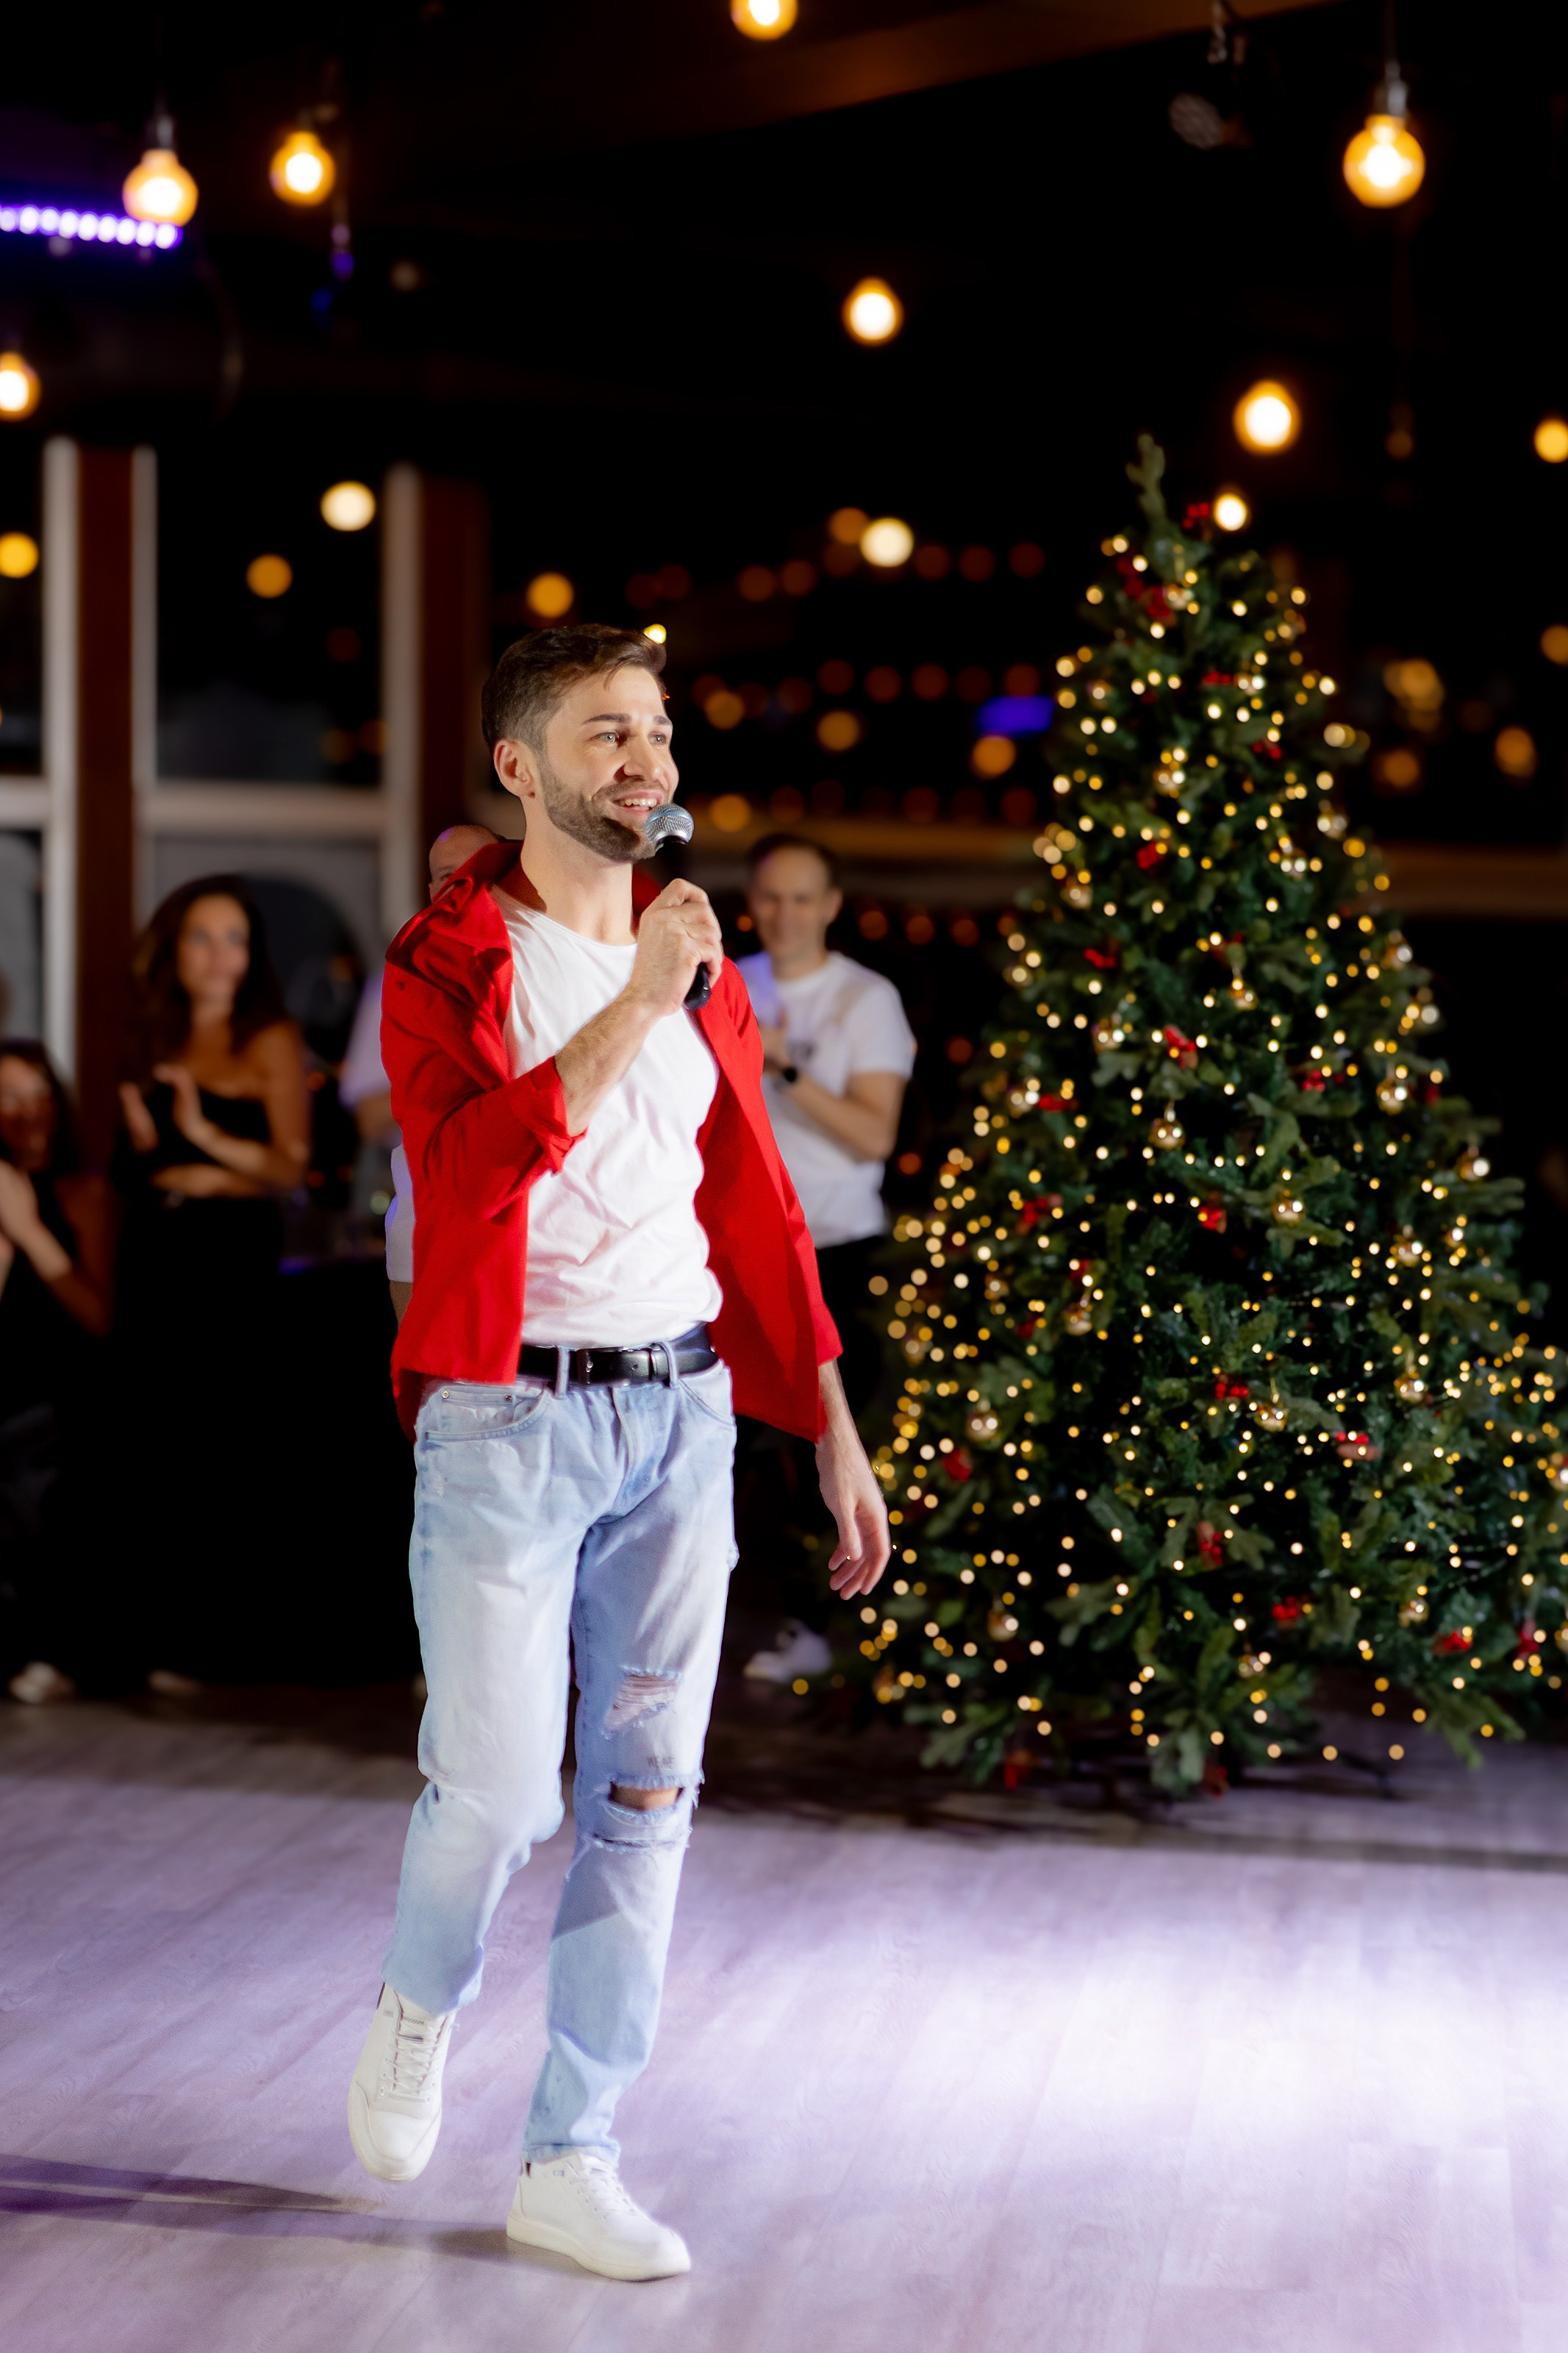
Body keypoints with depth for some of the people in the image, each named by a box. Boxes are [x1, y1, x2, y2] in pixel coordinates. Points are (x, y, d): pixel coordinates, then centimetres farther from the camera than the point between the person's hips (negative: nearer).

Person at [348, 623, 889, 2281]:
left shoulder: (700, 975, 12)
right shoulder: (446, 963, -4)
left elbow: (756, 1210, 16)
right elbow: (468, 1167, -22)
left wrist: (835, 1436, 14)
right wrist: (632, 1007, -26)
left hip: (681, 1414, 5)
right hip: (506, 1414, -5)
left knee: (645, 1799, 4)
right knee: (497, 1790, -8)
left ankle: (570, 2160, 14)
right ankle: (422, 2001, 26)